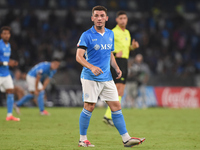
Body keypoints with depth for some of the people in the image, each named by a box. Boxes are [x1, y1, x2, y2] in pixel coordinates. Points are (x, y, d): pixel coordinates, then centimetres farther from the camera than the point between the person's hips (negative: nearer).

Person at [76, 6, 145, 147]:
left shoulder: (110, 34, 11)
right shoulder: (87, 35, -8)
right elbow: (79, 57, -15)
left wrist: (116, 67, 7)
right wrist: (91, 67, -31)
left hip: (107, 78, 5)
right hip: (90, 78, -5)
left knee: (116, 106, 3)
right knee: (89, 107, -5)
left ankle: (126, 139, 6)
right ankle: (82, 139, 8)